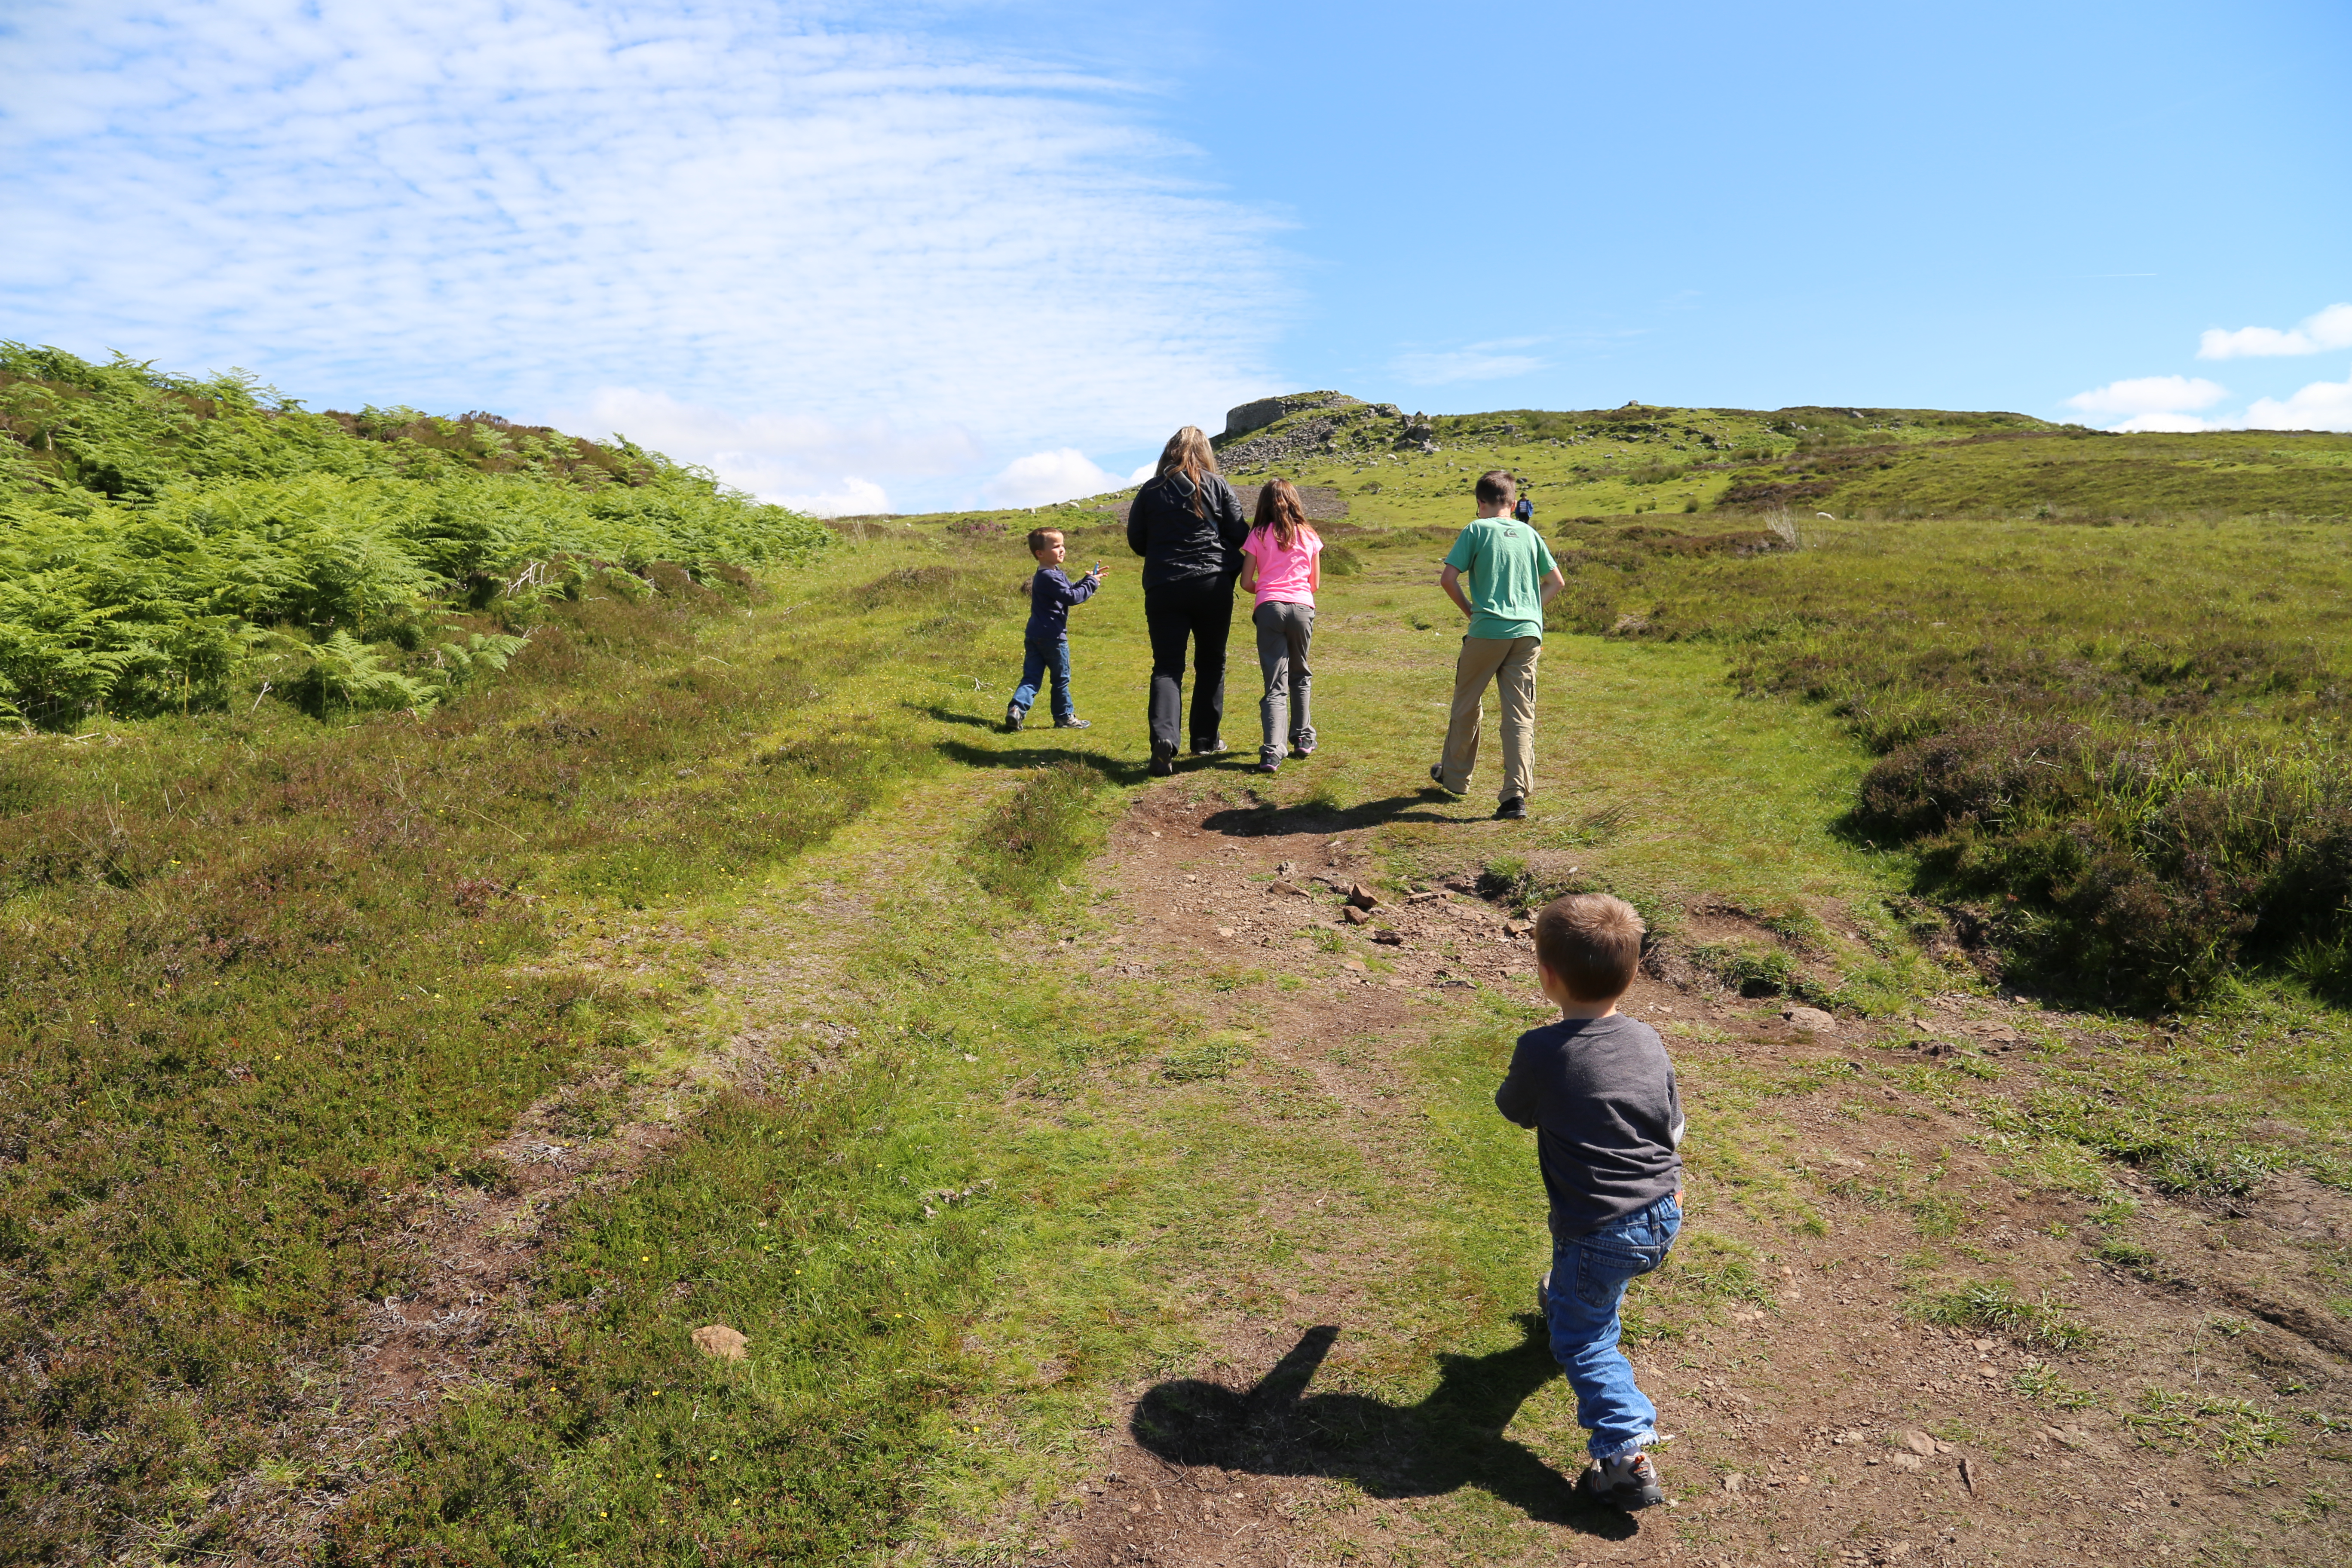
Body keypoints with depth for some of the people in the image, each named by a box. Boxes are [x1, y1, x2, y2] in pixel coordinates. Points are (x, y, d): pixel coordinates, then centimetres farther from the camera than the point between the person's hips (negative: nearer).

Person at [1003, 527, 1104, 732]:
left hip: (1034, 636, 9)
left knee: (1031, 678, 5)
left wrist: (1088, 579, 9)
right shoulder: (1050, 577, -17)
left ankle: (1016, 710, -11)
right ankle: (1064, 717, 19)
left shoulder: (1052, 574, 15)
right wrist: (1092, 583, -10)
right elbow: (1072, 597, -21)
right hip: (1053, 637, -9)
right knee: (1061, 678, 7)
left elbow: (1071, 589, 22)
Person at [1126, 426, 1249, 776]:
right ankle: (1206, 739, 19)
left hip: (1163, 587, 0)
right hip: (1213, 585, 0)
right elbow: (1240, 535, 1)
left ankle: (1163, 737, -22)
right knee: (1211, 663, 14)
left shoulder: (1151, 490, 3)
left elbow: (1136, 541, 8)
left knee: (1167, 666, 0)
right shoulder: (1218, 486, 1)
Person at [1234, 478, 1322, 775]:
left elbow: (1246, 583, 4)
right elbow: (1315, 583, 15)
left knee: (1276, 684, -4)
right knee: (1300, 675, 22)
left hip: (1269, 608, -1)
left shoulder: (1258, 535, 6)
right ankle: (1303, 738, 28)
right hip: (1302, 608, 1)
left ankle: (1272, 750, -17)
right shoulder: (1309, 536, 10)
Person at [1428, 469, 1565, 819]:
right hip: (1528, 632, 3)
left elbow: (1448, 579, -7)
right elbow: (1557, 582, 19)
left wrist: (1470, 610, 7)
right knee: (1520, 714, 1)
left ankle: (1455, 777, 30)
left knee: (1467, 704, 15)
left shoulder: (1477, 530, 0)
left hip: (1488, 631, -3)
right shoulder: (1529, 533, 13)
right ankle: (1517, 794, -8)